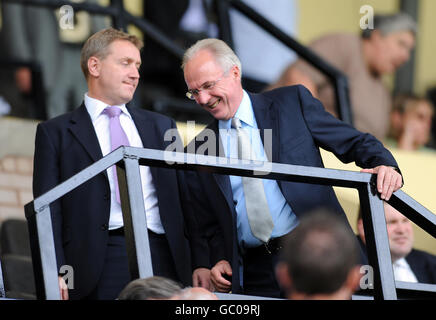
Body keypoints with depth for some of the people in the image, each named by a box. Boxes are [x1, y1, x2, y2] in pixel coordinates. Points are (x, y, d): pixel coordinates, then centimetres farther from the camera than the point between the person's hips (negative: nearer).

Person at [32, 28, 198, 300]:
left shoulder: (161, 126, 21)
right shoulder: (55, 132, 9)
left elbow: (184, 197, 19)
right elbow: (48, 210, 2)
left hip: (163, 257, 3)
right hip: (100, 264, -3)